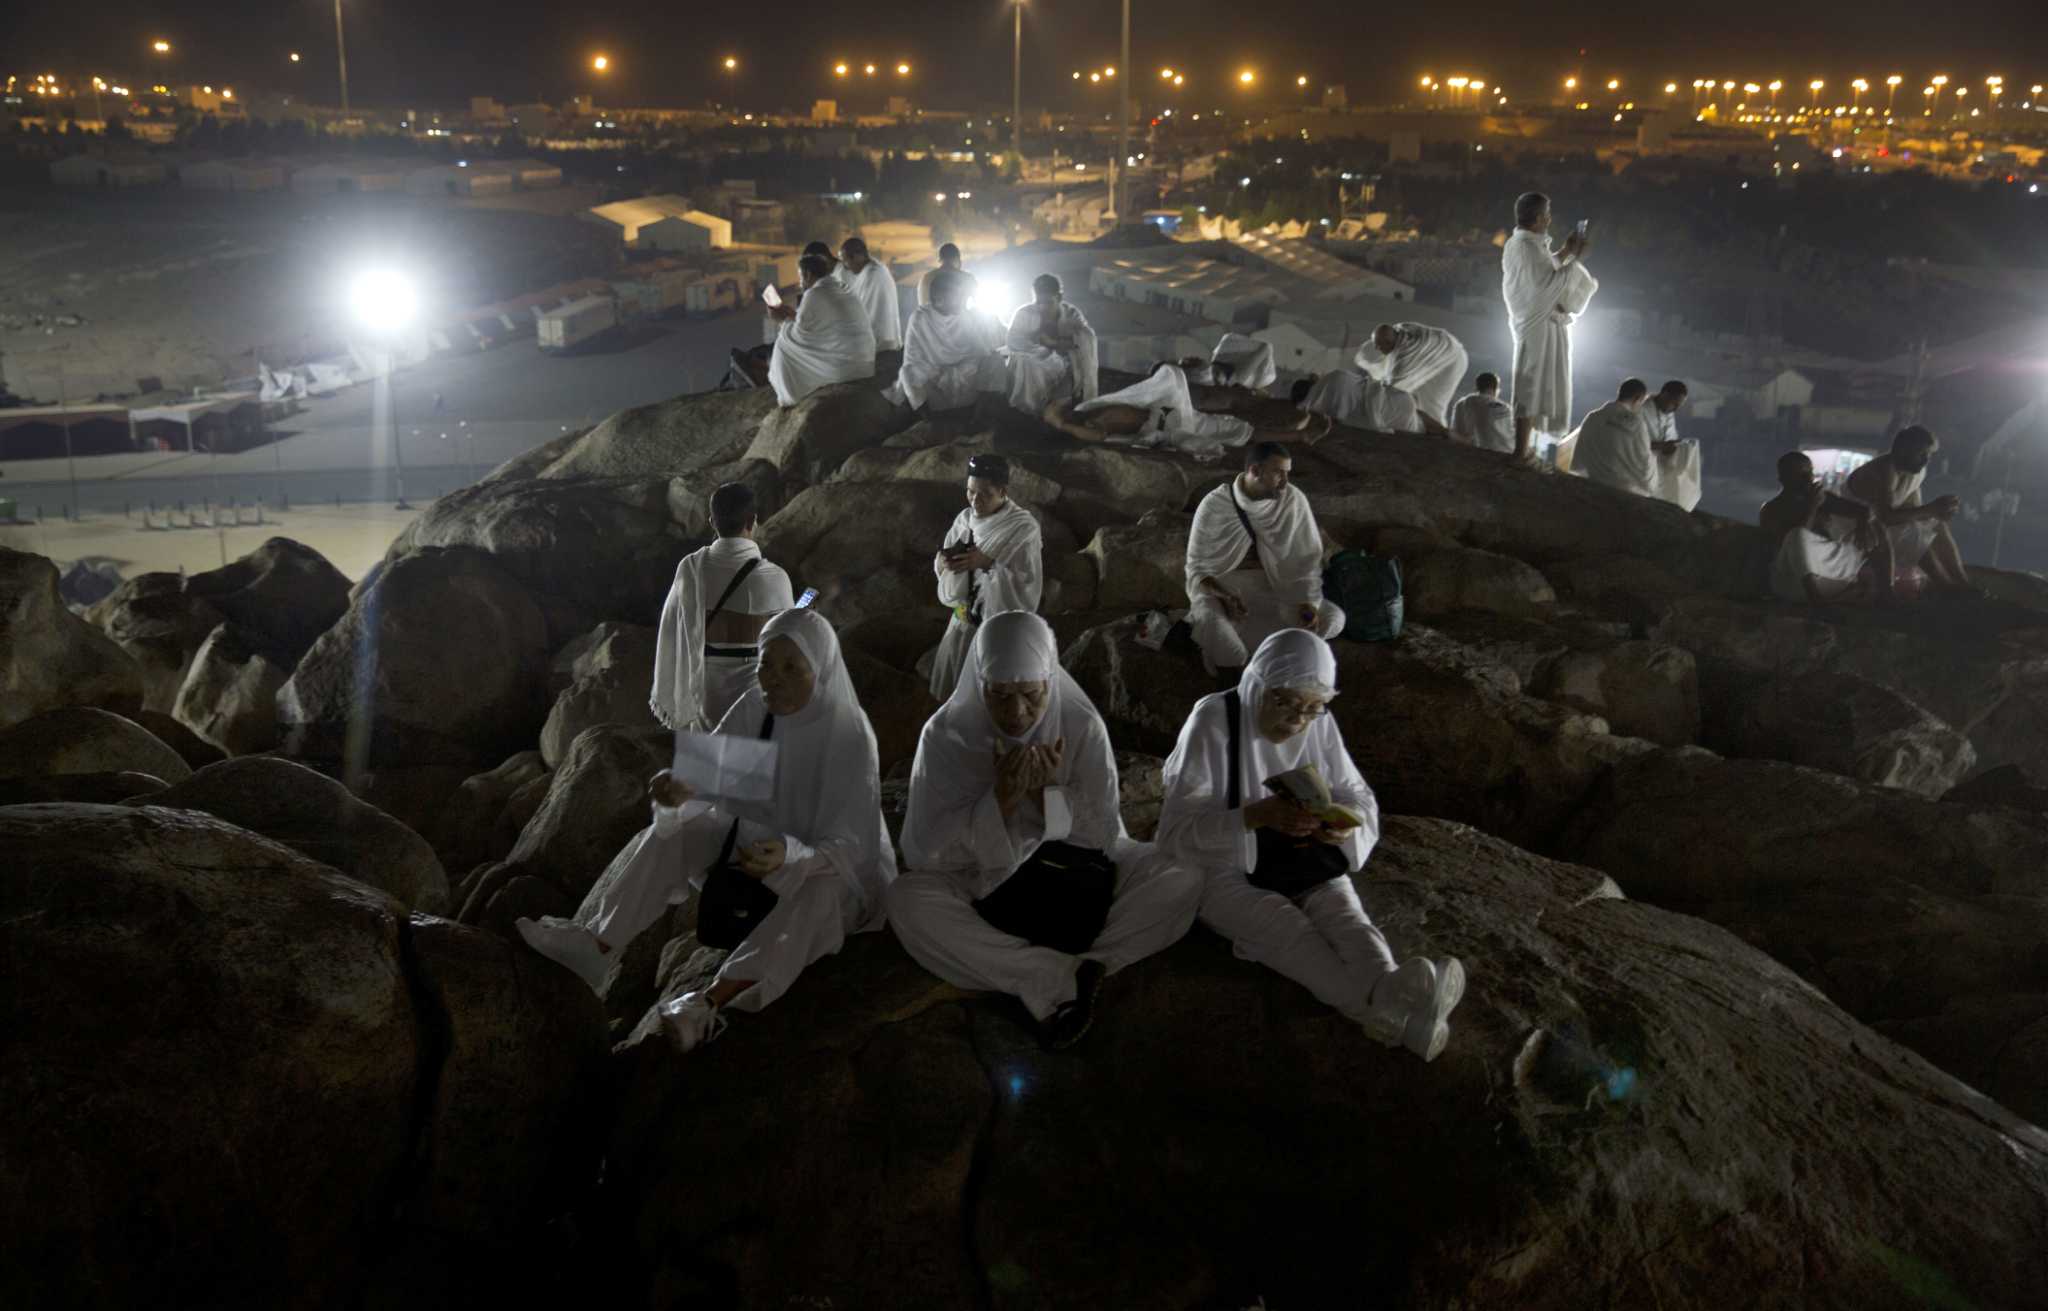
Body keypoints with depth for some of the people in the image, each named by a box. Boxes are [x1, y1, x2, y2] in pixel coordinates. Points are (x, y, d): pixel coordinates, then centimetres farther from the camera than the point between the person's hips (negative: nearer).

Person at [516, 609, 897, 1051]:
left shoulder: (850, 738, -24)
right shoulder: (753, 710, -10)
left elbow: (848, 848, -27)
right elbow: (704, 776, -12)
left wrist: (790, 856, -48)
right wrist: (677, 790, -37)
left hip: (839, 867, -6)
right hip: (759, 841, 6)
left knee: (819, 893, -38)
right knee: (673, 832, -11)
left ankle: (709, 1001, -48)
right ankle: (595, 943, -25)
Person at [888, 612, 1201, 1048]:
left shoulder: (1083, 726, -11)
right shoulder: (945, 735, -14)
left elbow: (1105, 834, -9)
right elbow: (930, 851, -17)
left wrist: (1047, 791, -25)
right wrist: (1002, 798, -29)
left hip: (1076, 870, 1)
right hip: (984, 881, -1)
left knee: (1182, 880, -22)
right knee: (907, 902, -32)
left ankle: (1051, 982, -26)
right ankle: (1061, 978, -29)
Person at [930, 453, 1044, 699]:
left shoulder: (1023, 528, -17)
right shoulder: (964, 519, 1)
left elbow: (1028, 586, -20)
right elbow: (943, 569, 7)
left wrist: (990, 564, -27)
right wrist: (944, 561, -16)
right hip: (964, 620, 6)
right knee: (953, 693, 15)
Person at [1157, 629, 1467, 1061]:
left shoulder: (1321, 725, 2)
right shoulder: (1214, 720, -14)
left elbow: (1361, 800, 8)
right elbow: (1178, 829, -18)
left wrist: (1346, 822, -17)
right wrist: (1256, 815, -33)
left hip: (1308, 865, 4)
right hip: (1226, 868, -4)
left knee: (1348, 921, -27)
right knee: (1288, 930, -32)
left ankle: (1392, 1002, -57)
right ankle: (1398, 1013, -55)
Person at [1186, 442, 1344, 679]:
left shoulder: (1294, 500, -9)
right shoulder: (1214, 505, -13)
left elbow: (1307, 559, -4)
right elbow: (1197, 567, -8)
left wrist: (1308, 602, -22)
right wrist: (1223, 597, -28)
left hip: (1273, 590, 3)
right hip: (1221, 588, -3)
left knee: (1334, 619, -19)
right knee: (1210, 622, -38)